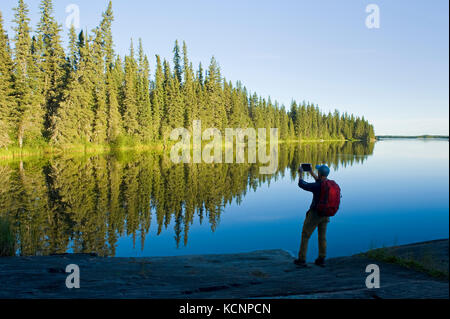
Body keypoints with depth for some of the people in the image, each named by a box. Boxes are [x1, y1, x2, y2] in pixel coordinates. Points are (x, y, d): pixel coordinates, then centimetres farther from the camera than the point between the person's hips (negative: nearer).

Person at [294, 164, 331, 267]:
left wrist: (301, 173, 6)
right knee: (322, 237, 15)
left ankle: (301, 259, 10)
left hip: (314, 214, -6)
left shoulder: (316, 186, -25)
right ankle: (321, 259, 20)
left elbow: (301, 184, -11)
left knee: (305, 236, 6)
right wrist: (311, 172, 22)